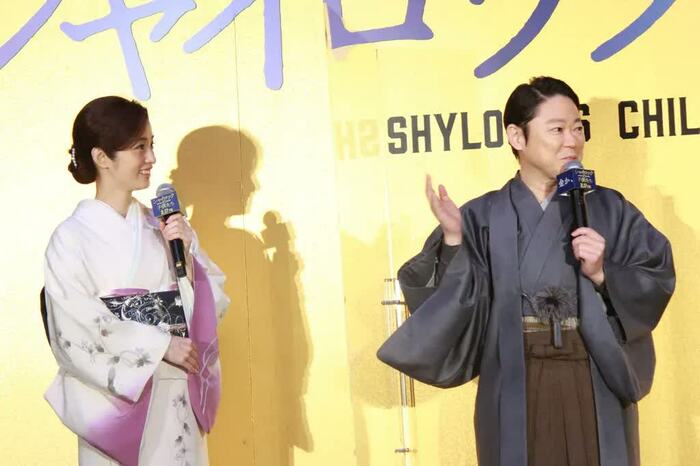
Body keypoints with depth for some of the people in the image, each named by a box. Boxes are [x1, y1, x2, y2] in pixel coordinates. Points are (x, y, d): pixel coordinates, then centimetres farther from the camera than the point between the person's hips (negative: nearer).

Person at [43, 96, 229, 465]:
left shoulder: (163, 226, 3)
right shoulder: (71, 239, -9)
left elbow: (209, 306, 4)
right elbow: (76, 335, -14)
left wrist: (185, 255, -11)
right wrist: (160, 346, -15)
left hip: (178, 400, 4)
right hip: (116, 401, -4)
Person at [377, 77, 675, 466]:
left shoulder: (609, 210, 4)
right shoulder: (482, 218, 1)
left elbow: (657, 282, -1)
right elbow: (456, 301, -6)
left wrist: (602, 275, -16)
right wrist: (452, 240, -19)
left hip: (596, 389, 1)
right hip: (515, 390, -1)